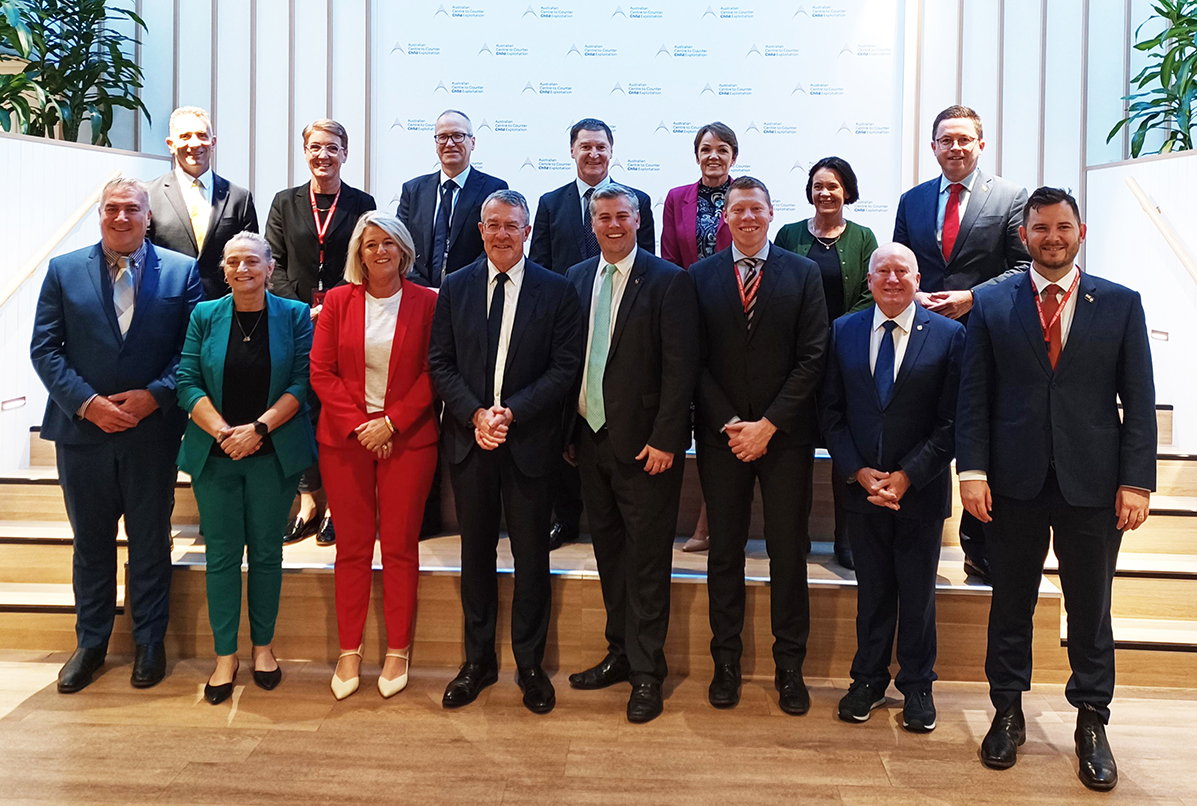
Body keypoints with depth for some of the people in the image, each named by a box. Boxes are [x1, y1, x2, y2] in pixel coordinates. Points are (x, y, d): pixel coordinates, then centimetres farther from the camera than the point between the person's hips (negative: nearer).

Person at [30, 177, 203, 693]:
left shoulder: (181, 271, 1)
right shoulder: (64, 270, 4)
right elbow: (45, 348, 0)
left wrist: (154, 395, -15)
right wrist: (87, 403, -12)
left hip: (153, 432, -1)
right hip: (83, 428, 1)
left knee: (150, 543, 10)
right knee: (90, 543, 14)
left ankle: (149, 642, 26)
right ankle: (90, 643, 30)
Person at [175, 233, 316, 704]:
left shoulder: (294, 316, 2)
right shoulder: (204, 316, 6)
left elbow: (301, 383, -5)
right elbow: (187, 383, 0)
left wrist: (258, 427, -15)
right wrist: (223, 432, -13)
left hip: (274, 453, -1)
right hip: (215, 454, 1)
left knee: (266, 551, 7)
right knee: (222, 554, 5)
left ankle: (263, 646, 23)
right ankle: (225, 655, 17)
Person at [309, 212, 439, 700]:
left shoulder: (426, 302, 1)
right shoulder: (338, 301, 6)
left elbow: (432, 375, -2)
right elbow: (321, 372, 2)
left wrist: (391, 422, -11)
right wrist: (357, 424, -9)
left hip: (407, 438, -1)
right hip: (344, 438, 2)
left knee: (400, 545, 4)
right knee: (352, 546, 7)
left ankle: (398, 651, 17)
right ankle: (349, 651, 18)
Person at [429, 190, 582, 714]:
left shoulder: (557, 291, 0)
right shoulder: (455, 288, 7)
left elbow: (565, 367, -5)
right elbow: (440, 362, 4)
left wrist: (511, 412, -15)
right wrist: (476, 414, -11)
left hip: (529, 442, -2)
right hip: (469, 440, 2)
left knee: (531, 557, 6)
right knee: (476, 552, 12)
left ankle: (530, 665, 22)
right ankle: (478, 660, 27)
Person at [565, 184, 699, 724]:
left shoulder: (669, 282, -7)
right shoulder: (577, 279, 10)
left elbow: (681, 369, -11)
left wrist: (665, 439, -16)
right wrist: (568, 430, 7)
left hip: (644, 445, -6)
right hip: (590, 438, 6)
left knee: (646, 561, 3)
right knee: (609, 553, 16)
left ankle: (647, 673, 16)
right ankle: (620, 654, 31)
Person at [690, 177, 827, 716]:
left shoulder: (803, 274, 4)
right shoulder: (699, 277, 6)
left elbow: (812, 358, -3)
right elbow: (695, 362, 2)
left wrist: (767, 424, -10)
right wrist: (730, 424, -9)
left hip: (786, 435, 0)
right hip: (720, 436, 1)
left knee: (788, 551, 4)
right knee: (725, 550, 8)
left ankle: (789, 665, 18)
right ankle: (726, 661, 21)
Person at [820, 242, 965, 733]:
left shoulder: (948, 335, -3)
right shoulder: (844, 331, 4)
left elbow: (951, 420, -7)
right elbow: (831, 410, 3)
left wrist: (908, 476, -14)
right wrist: (857, 470, -8)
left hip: (921, 489, -1)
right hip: (861, 486, 2)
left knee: (918, 593, 11)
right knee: (871, 589, 13)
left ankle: (917, 685, 28)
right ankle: (868, 680, 29)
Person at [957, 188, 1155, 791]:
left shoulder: (1121, 304, 5)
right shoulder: (991, 304, 4)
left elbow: (1139, 400, 2)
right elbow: (973, 397, 1)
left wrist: (1136, 480, -5)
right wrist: (972, 471, -7)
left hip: (1092, 484, 0)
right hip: (1014, 481, 0)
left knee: (1090, 608, 10)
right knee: (1010, 602, 11)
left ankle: (1091, 723, 27)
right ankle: (1008, 713, 27)